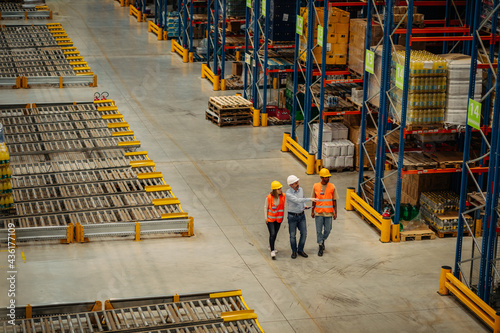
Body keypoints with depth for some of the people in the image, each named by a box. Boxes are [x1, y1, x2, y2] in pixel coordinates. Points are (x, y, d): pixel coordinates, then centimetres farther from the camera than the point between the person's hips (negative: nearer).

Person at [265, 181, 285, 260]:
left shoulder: (283, 196, -8)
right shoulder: (269, 197, -17)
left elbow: (283, 206, 6)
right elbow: (266, 207, -5)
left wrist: (282, 216, 10)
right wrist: (266, 218, -5)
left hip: (278, 219, 4)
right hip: (270, 218, -4)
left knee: (275, 234, 14)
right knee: (272, 234, -12)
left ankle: (271, 246, 38)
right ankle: (272, 251, -9)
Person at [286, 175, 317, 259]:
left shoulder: (300, 189, -2)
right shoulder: (288, 193, -22)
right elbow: (297, 200, -35)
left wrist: (304, 206, -2)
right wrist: (310, 199, -42)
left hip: (301, 215, 5)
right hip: (292, 216, -5)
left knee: (304, 233, 2)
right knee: (293, 235, 4)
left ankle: (300, 250, 18)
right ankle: (294, 251, 23)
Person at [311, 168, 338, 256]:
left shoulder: (332, 187, -3)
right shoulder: (316, 186, -2)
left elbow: (334, 200, 2)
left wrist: (335, 212, -1)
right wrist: (312, 211, 8)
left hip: (328, 213, 0)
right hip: (318, 213, 0)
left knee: (327, 230, 6)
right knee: (319, 230, 2)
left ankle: (323, 240, 35)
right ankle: (320, 247, 14)